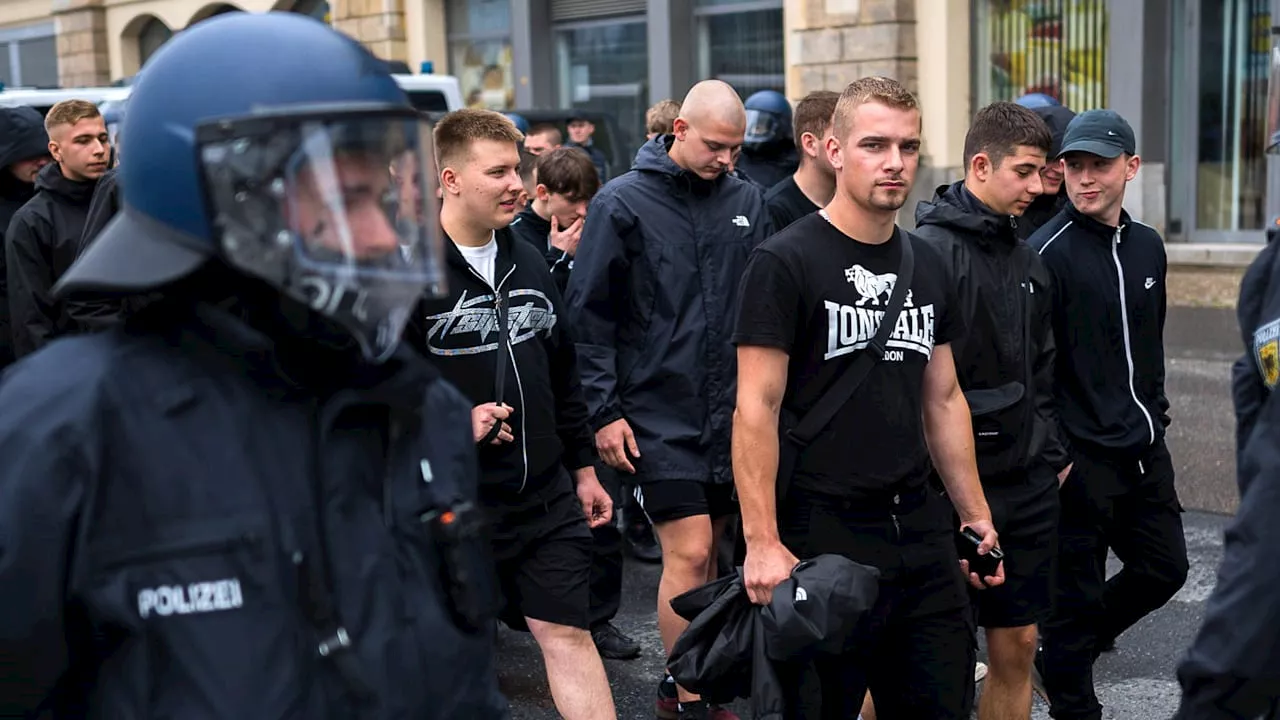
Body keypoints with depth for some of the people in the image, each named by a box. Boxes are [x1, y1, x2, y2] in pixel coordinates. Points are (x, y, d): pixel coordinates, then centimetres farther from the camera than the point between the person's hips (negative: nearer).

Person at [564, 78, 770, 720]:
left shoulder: (746, 202, 6)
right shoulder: (623, 202, -7)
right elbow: (589, 313, -6)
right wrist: (605, 410, -9)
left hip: (731, 409, 5)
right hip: (659, 413, -4)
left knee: (706, 548, 12)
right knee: (688, 553, -6)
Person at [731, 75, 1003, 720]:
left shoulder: (928, 266, 11)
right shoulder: (784, 263, -9)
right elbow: (757, 410, -13)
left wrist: (977, 516, 14)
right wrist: (762, 542, -18)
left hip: (921, 531, 6)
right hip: (822, 536, -6)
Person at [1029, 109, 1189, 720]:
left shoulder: (1147, 247, 10)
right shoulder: (1047, 252, -13)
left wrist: (1156, 416, 17)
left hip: (1144, 452, 7)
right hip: (1079, 458, -7)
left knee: (1164, 568, 16)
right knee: (1077, 593, 3)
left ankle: (1075, 643, 35)